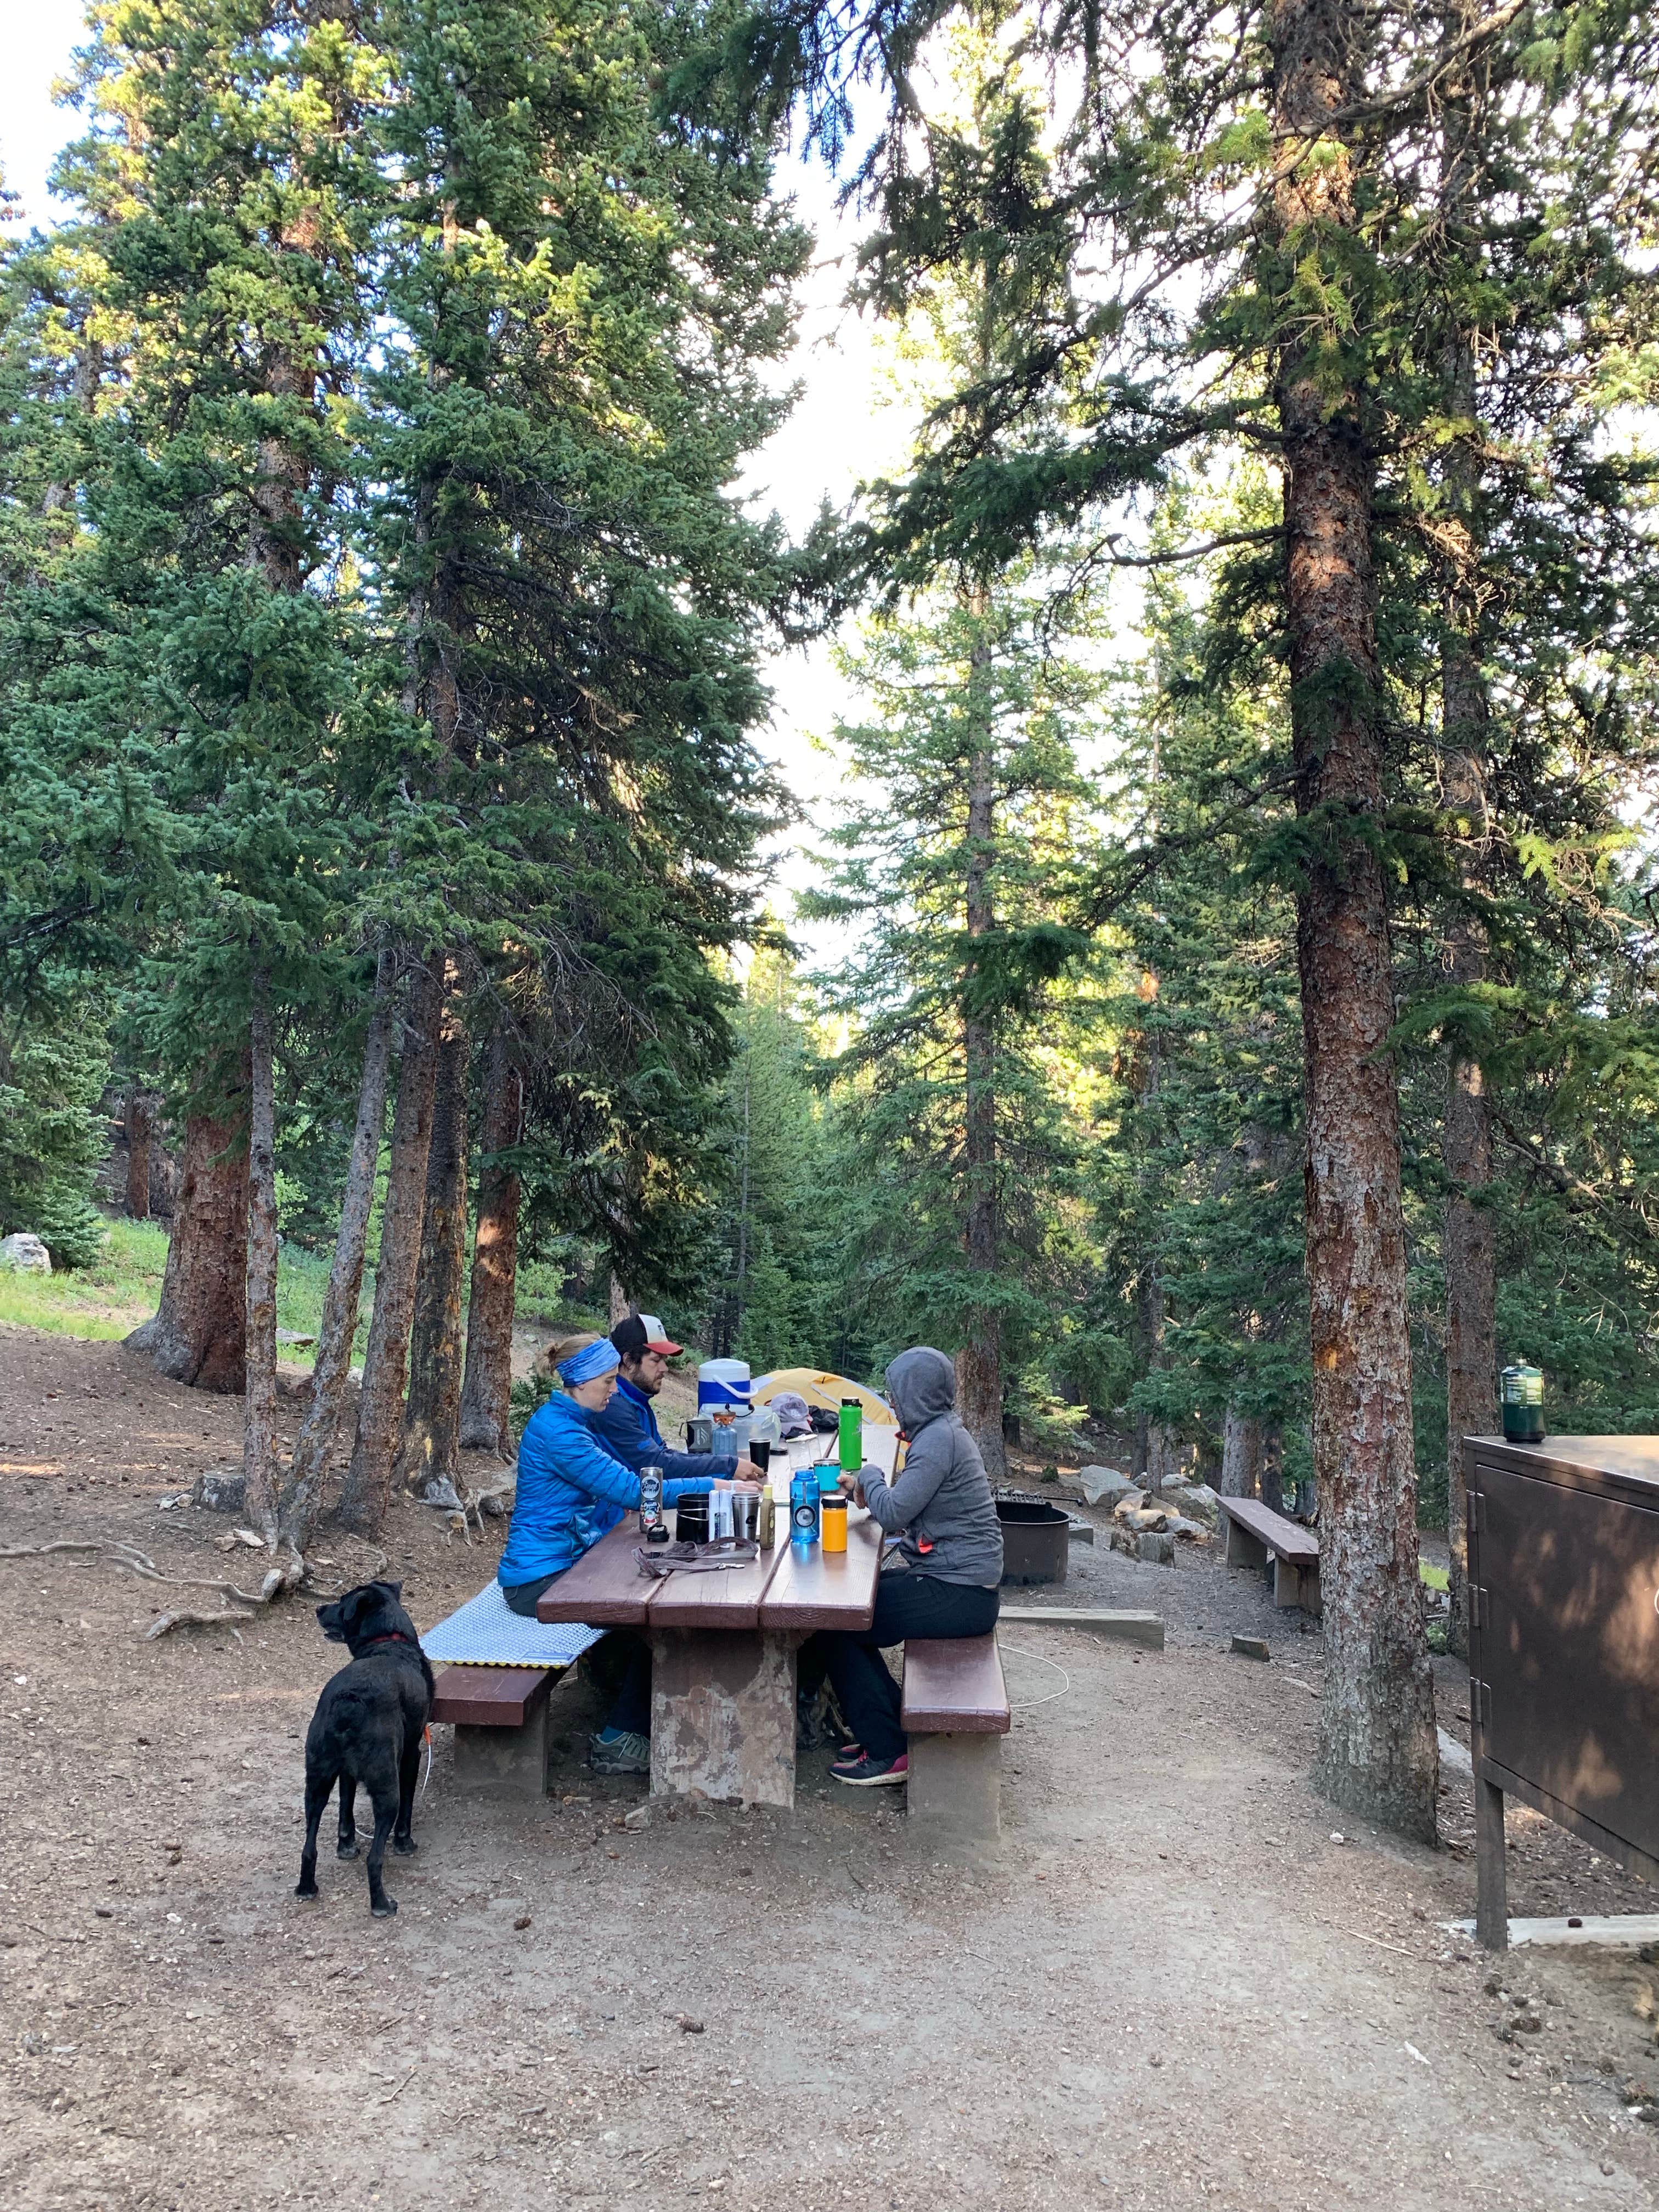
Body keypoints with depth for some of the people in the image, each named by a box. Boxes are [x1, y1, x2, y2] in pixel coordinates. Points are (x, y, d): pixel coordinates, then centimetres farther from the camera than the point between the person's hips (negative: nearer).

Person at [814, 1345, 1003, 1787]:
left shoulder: (939, 1439, -19)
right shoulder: (941, 1431, 13)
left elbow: (893, 1514, -23)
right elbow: (908, 1507, 19)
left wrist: (871, 1476, -4)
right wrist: (867, 1488, 5)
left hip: (958, 1594, -10)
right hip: (955, 1582, 10)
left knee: (833, 1624, -7)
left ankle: (886, 1752, 0)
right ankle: (885, 1728, 20)